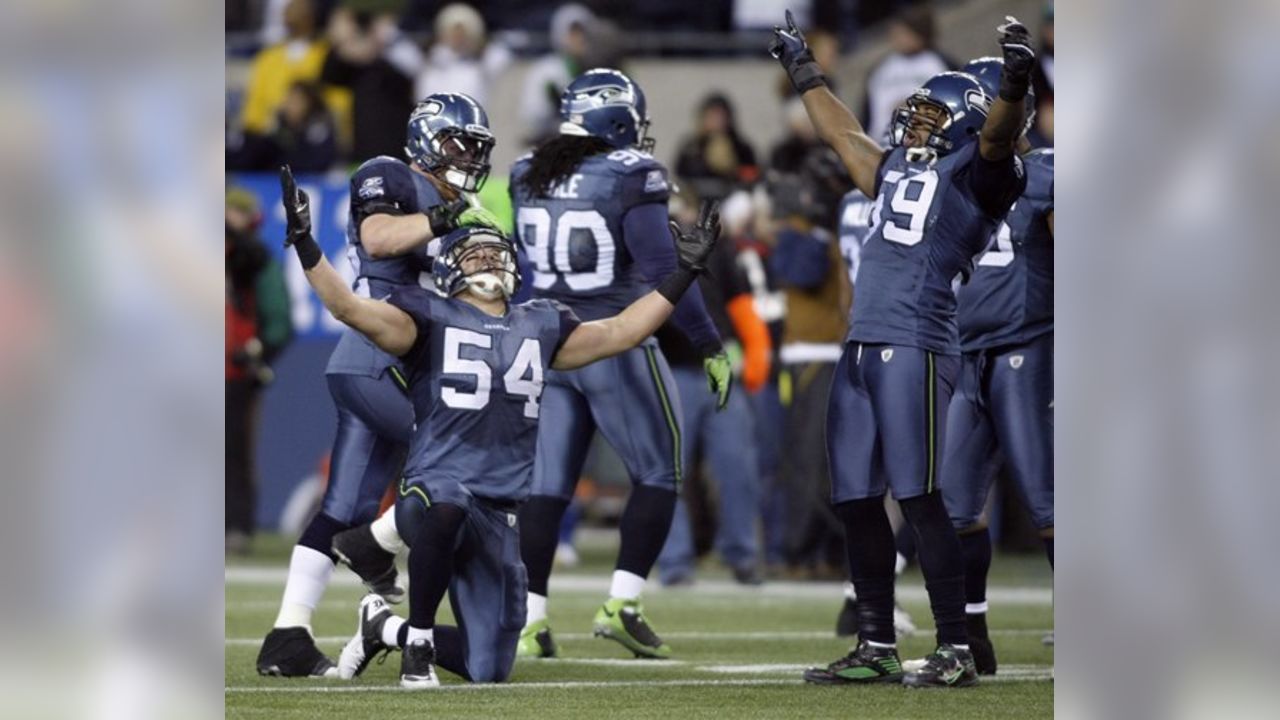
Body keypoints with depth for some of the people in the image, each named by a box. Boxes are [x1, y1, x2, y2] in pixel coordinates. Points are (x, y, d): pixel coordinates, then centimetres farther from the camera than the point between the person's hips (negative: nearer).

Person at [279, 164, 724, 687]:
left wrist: (684, 272, 20)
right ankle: (418, 640, -20)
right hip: (435, 488, -5)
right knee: (446, 506, -45)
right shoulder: (431, 318, 5)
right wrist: (303, 241, -18)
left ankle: (385, 628, 32)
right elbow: (351, 309, -7)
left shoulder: (539, 327, 18)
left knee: (488, 670, 2)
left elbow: (617, 333, 21)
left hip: (501, 516, 5)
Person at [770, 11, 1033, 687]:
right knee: (855, 500, 9)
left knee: (919, 499, -11)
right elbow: (842, 132, 38)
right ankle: (876, 646, 18)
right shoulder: (896, 171, 22)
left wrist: (1015, 84, -39)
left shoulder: (972, 172, 0)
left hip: (917, 346, -8)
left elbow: (997, 133, -20)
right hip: (860, 347, 8)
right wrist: (802, 68, 48)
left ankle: (955, 650, -9)